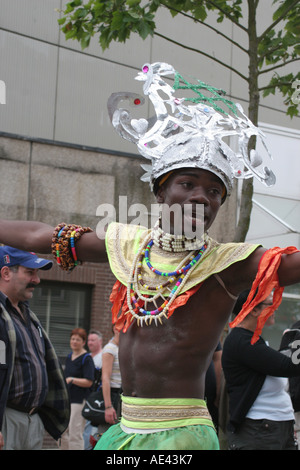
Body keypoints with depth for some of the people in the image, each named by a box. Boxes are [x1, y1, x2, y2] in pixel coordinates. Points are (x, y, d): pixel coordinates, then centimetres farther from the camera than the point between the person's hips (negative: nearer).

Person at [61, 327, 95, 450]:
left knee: (75, 434, -9)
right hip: (66, 400, 8)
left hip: (79, 400, -8)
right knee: (62, 432, 12)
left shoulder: (86, 359, -10)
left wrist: (72, 380, -24)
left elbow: (88, 382, -17)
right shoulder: (69, 357, 14)